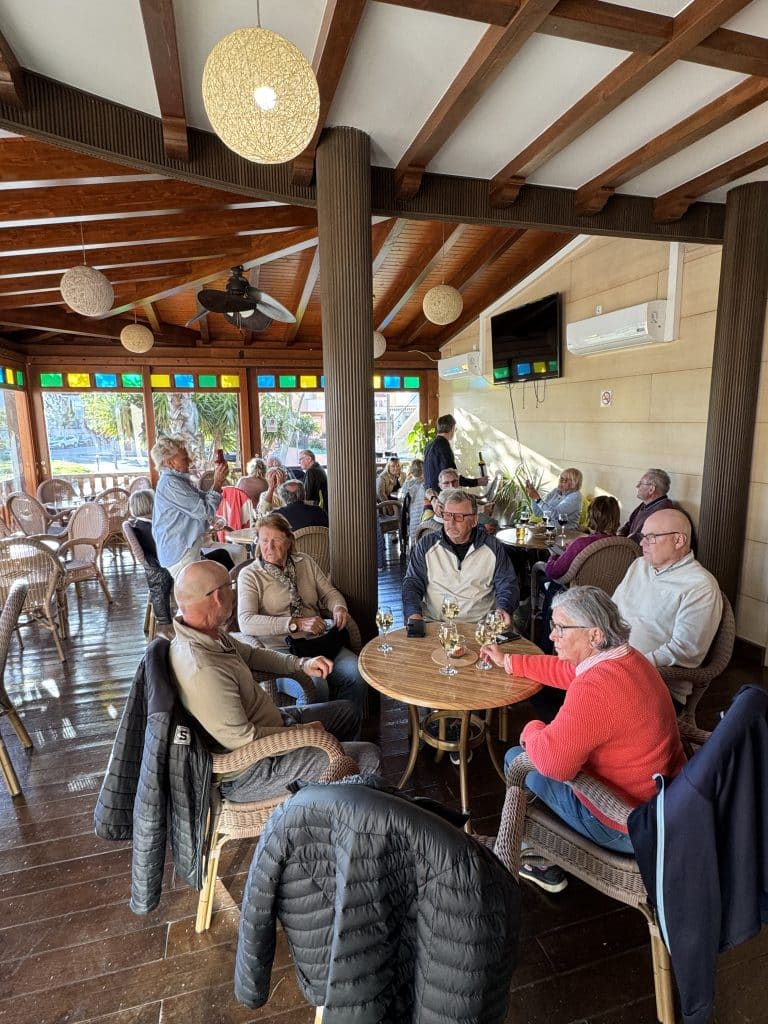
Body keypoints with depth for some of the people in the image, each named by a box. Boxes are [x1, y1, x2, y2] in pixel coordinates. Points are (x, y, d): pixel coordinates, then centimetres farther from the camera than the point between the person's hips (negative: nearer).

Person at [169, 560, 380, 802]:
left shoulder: (208, 634, -4)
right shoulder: (203, 671, -35)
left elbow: (250, 653, 13)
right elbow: (243, 739, -30)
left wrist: (302, 664, 0)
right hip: (249, 773, -10)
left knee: (346, 712, 21)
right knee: (368, 757, -11)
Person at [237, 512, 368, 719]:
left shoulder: (305, 562, 14)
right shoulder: (250, 575, -1)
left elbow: (329, 592, 19)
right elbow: (246, 622, -13)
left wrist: (339, 607, -6)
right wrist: (296, 624, -21)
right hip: (280, 648, -4)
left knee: (356, 675, -21)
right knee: (315, 686, -32)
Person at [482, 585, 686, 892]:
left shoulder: (595, 687, -33)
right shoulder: (627, 658, -2)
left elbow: (552, 761, -33)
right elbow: (565, 670, 14)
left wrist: (531, 730, -11)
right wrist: (508, 661, 22)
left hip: (627, 831, -9)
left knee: (516, 759, 5)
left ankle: (542, 864, 26)